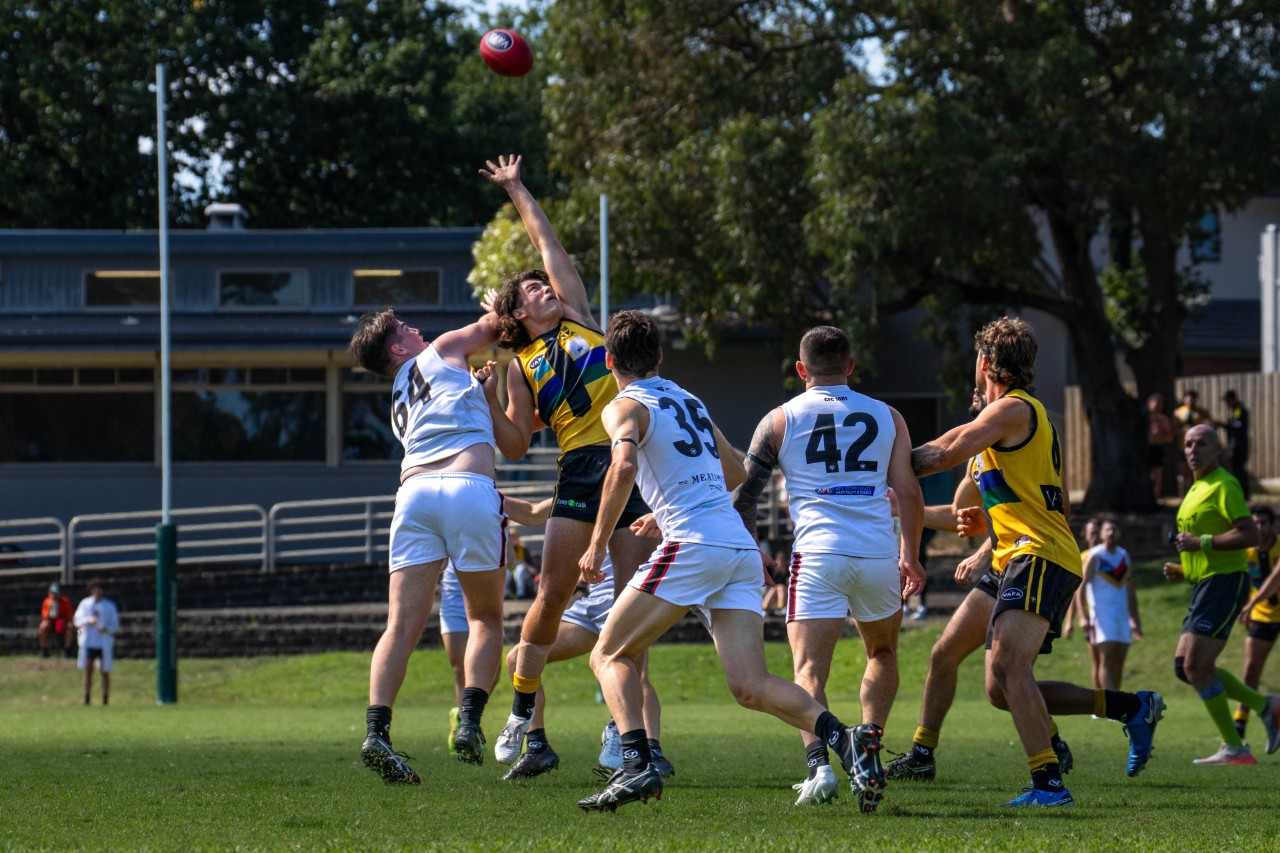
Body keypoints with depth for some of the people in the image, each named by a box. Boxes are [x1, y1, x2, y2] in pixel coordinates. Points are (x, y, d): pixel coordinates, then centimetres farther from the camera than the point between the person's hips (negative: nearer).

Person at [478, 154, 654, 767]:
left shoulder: (576, 318, 17)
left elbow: (546, 242, 19)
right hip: (580, 469, -1)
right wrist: (489, 402, -3)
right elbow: (515, 445, 10)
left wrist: (516, 188, 26)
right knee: (551, 593, -5)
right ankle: (521, 711, 7)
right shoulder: (521, 365, 13)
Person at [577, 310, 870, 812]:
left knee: (609, 656, 7)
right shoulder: (690, 402, 26)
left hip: (692, 546, -6)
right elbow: (735, 472, 37)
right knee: (750, 686, -1)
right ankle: (843, 738, -24)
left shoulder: (625, 407, 3)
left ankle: (637, 766, -13)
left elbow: (624, 467, -17)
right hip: (742, 548, 7)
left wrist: (598, 543, -11)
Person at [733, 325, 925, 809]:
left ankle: (819, 765, -27)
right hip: (879, 551, 2)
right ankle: (869, 748, 5)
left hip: (818, 551, -2)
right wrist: (910, 557, 17)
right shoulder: (886, 417, 13)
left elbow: (745, 495, 13)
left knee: (809, 670, -5)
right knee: (882, 652, 24)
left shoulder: (780, 420, 10)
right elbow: (908, 491, 8)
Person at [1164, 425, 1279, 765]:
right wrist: (1182, 570, 14)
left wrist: (1201, 543, -21)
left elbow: (1250, 535, -22)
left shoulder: (1223, 486, -11)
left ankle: (1235, 748, -8)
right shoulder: (1197, 490, 20)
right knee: (1184, 666, 7)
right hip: (1204, 585, 10)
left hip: (1223, 583, -10)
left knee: (1197, 666, -14)